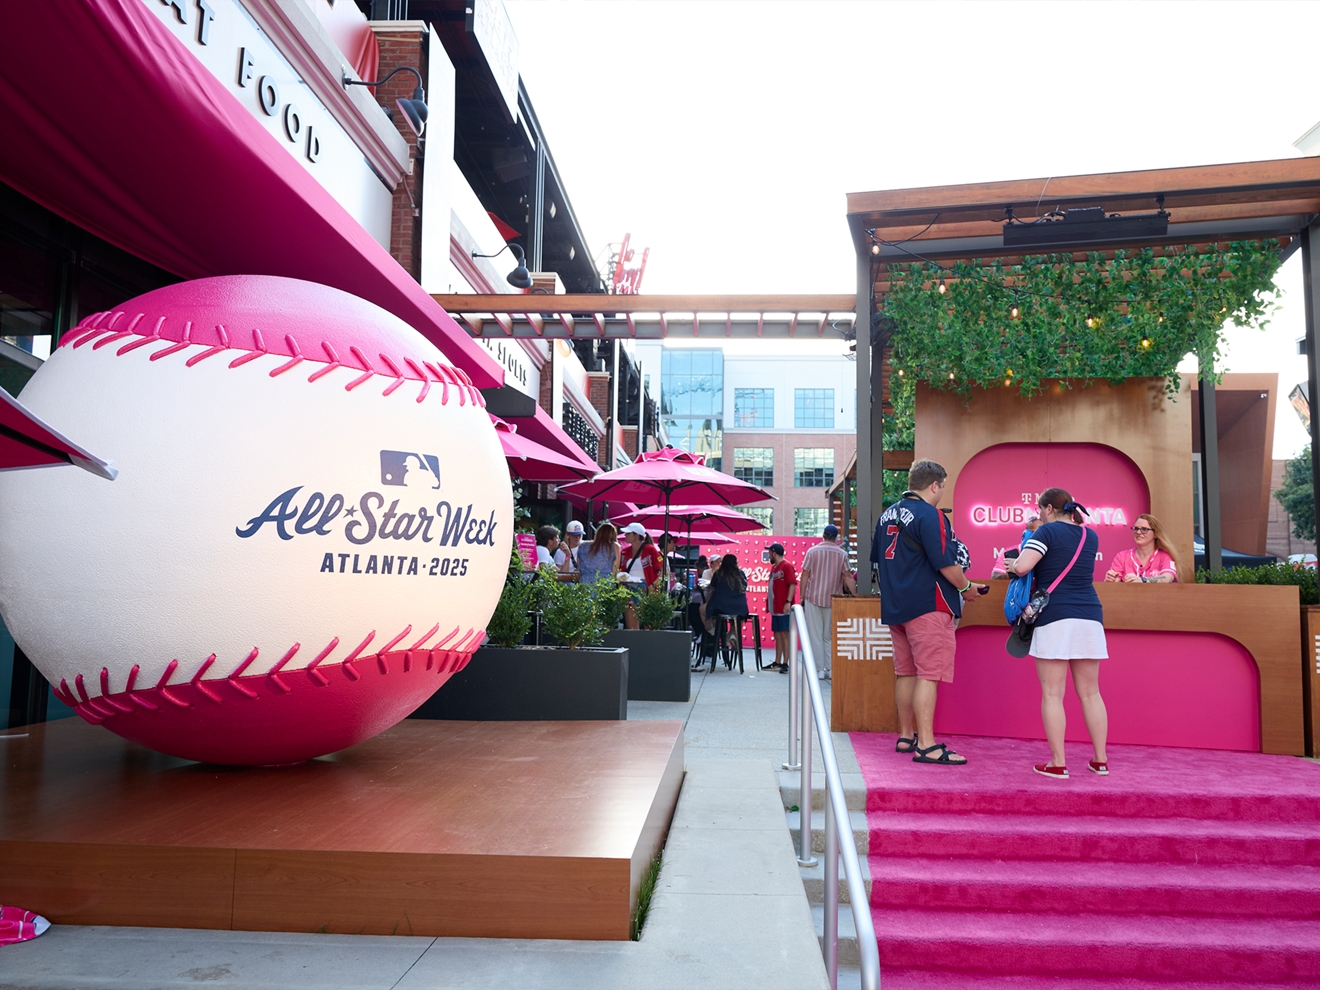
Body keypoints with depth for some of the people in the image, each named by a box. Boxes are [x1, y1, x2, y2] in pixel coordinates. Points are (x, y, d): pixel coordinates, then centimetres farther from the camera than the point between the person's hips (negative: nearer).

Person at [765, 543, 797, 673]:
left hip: (784, 608, -9)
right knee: (777, 635, 12)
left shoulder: (786, 566, -9)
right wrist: (768, 603, 17)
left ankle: (785, 664, -5)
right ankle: (777, 663, 18)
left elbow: (793, 584, -17)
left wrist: (788, 602, -23)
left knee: (784, 634, -6)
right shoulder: (774, 567, 17)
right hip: (775, 607, 9)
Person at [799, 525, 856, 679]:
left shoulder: (812, 551, -2)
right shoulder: (842, 554, -1)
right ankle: (831, 669, 7)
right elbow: (847, 577, -2)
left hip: (813, 598, -1)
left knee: (815, 636, 3)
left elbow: (805, 575, -2)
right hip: (833, 600, 1)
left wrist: (802, 597, 5)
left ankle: (819, 670, 0)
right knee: (830, 635, 10)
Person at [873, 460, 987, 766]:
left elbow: (877, 557, 20)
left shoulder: (887, 514, 11)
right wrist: (967, 588, -2)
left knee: (906, 672, 15)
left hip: (895, 604, 8)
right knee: (929, 674, -7)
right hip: (928, 606, -8)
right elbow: (944, 563, -17)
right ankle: (926, 746, -9)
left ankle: (906, 736, 22)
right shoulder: (929, 515, -14)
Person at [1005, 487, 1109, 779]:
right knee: (1090, 693, 12)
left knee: (1053, 695, -2)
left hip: (1055, 618, -6)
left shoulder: (1048, 531, -4)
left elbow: (1022, 567, -15)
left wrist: (1011, 563, 7)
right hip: (1090, 617, 6)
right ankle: (1101, 760, 16)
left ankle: (1058, 763, -1)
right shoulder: (1091, 536, 14)